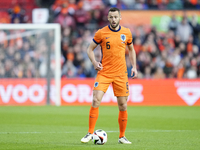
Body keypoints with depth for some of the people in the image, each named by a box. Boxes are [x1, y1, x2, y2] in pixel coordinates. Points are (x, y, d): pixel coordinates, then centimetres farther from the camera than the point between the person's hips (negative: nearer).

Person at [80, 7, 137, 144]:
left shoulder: (126, 33, 5)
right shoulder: (101, 33, -2)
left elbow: (131, 49, 20)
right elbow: (90, 49, 6)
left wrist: (134, 66, 9)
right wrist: (94, 62, -11)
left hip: (120, 74, 2)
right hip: (104, 73, -2)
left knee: (123, 105, 2)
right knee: (96, 101, -15)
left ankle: (122, 136, 16)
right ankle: (90, 133, -6)